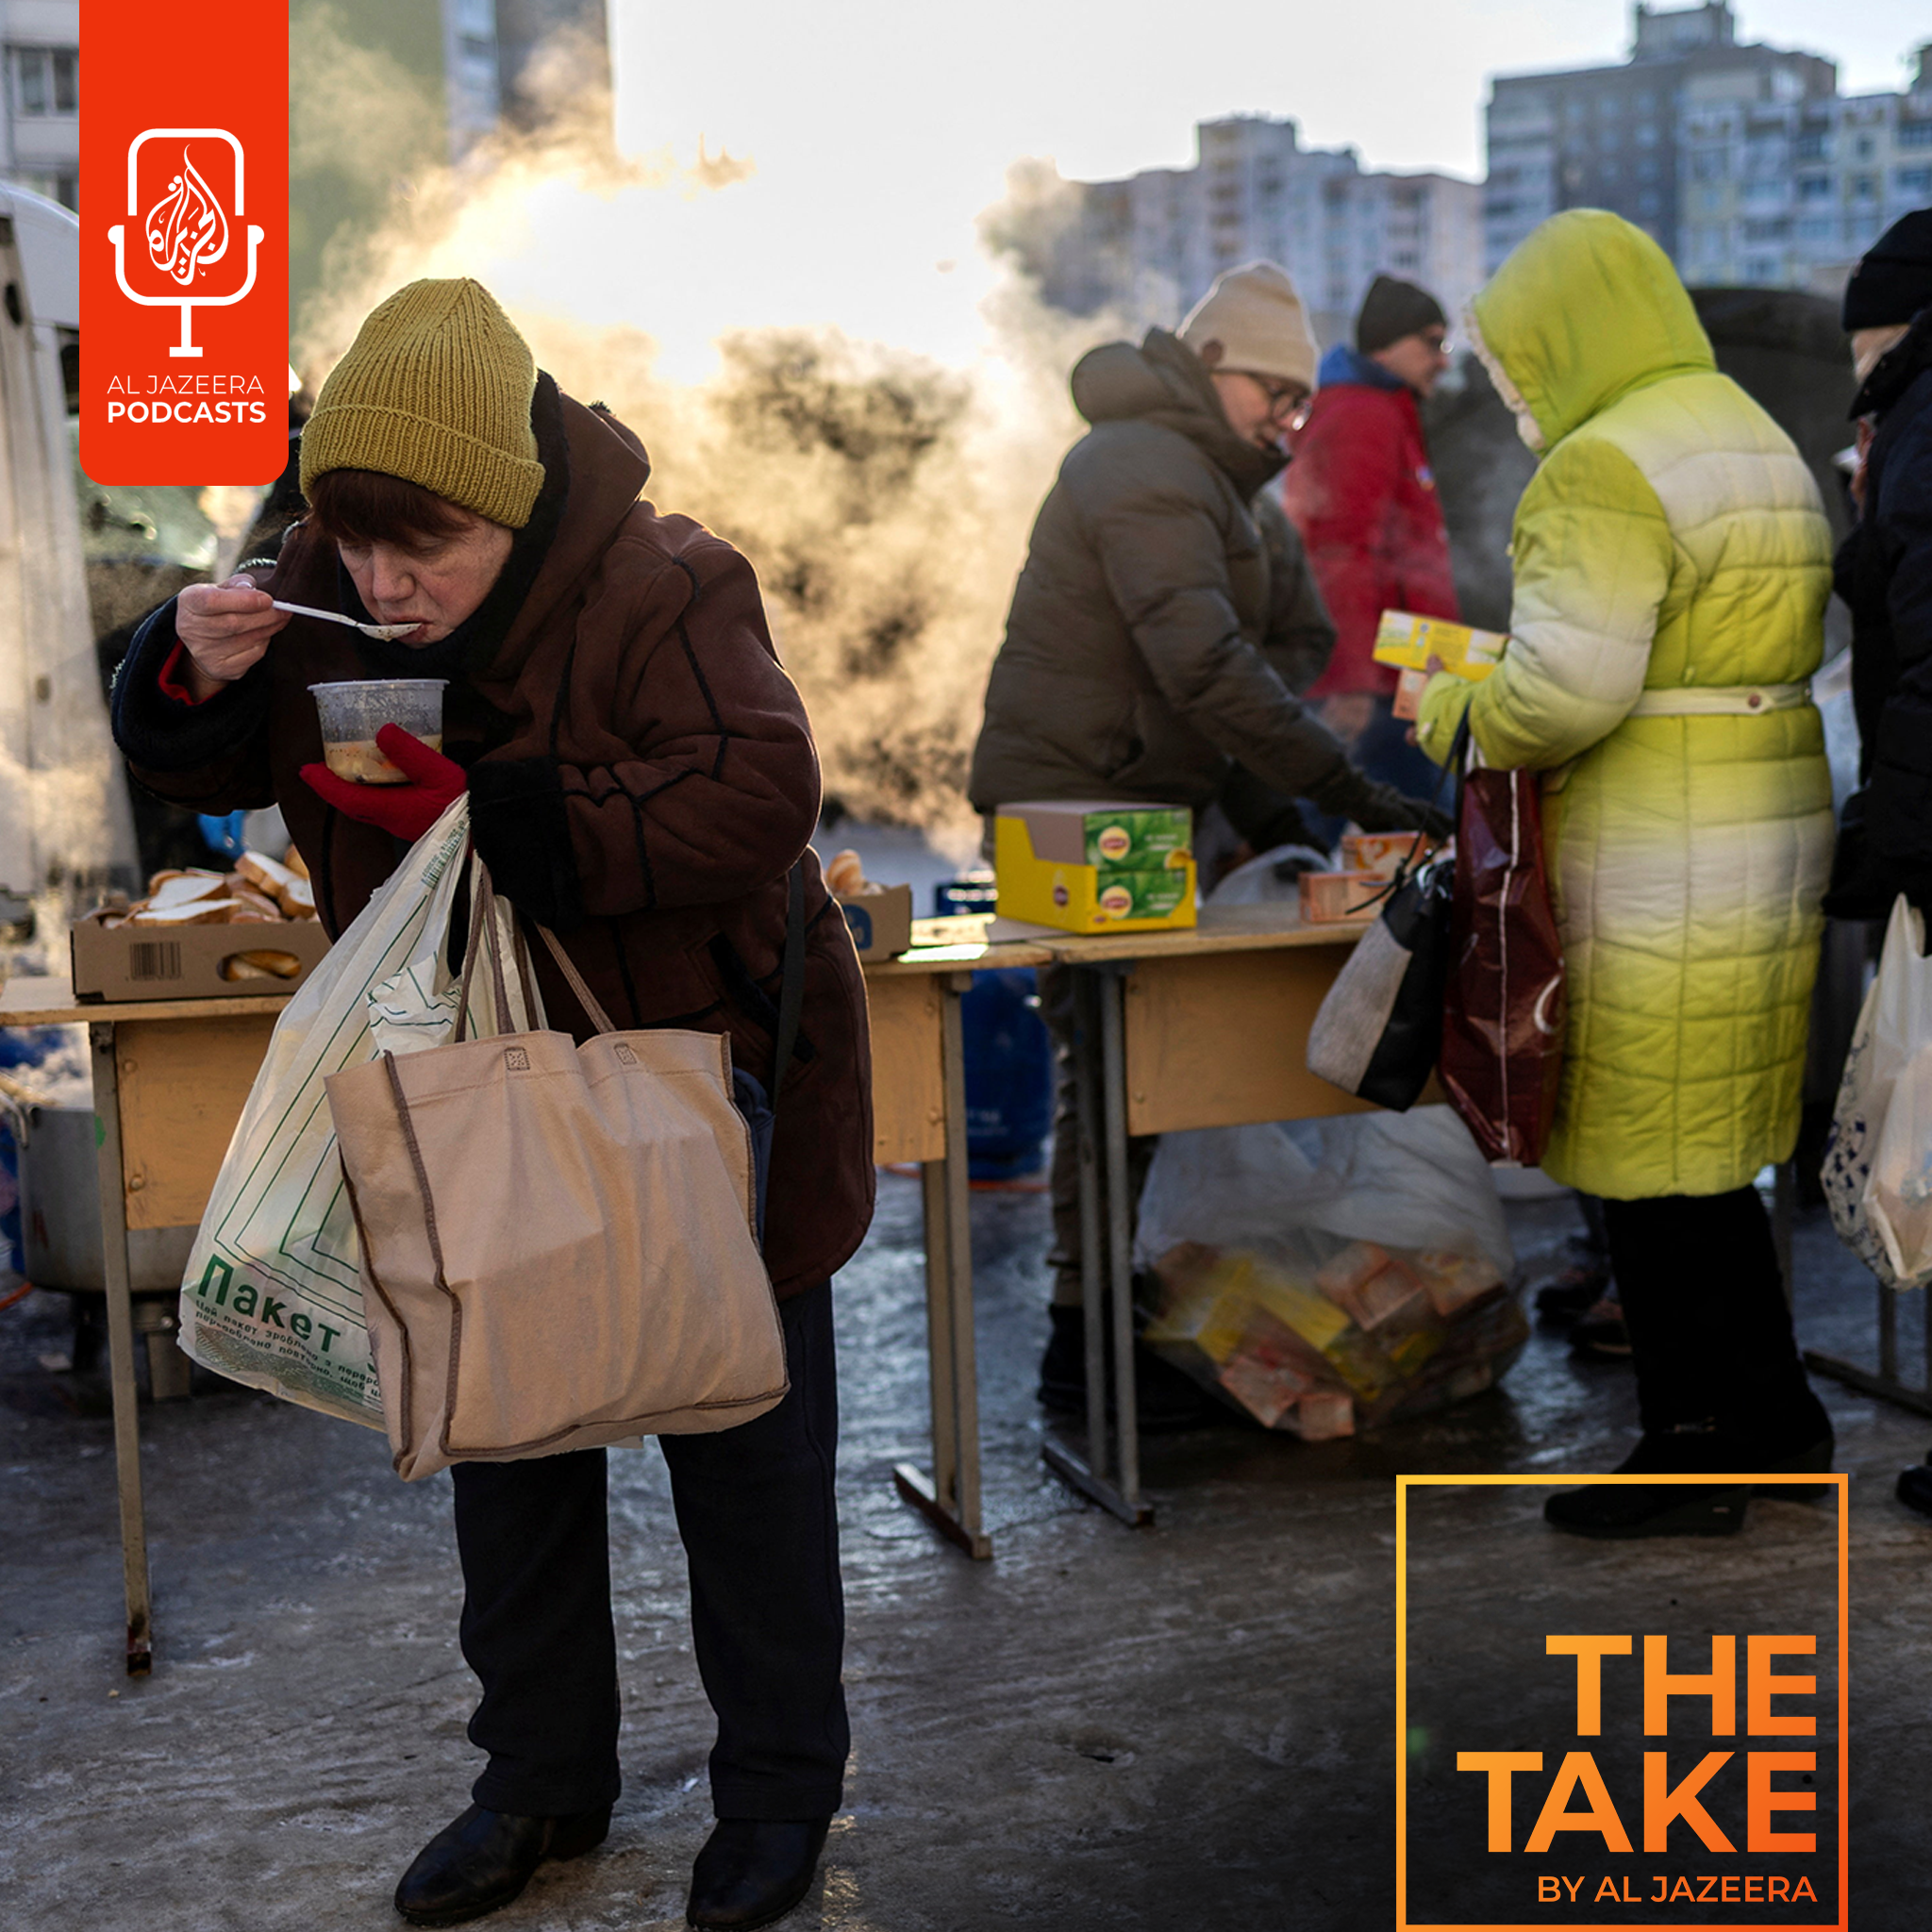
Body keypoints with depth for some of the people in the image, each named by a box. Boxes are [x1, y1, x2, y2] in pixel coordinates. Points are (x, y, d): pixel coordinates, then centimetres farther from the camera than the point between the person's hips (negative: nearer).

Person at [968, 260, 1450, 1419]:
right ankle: (1084, 1344, -1)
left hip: (1145, 805, 10)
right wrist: (1347, 790, -30)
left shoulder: (1231, 486, 18)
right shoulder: (1148, 473, -17)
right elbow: (1204, 664, -29)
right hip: (1074, 810, -10)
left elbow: (1305, 636, 15)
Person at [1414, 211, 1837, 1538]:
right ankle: (1774, 1416, 28)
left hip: (1664, 865, -10)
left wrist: (1458, 712, -3)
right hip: (1767, 834, 10)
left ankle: (1690, 1453, 11)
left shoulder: (1609, 466, -15)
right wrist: (1500, 683, 15)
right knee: (1708, 1155, 18)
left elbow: (1564, 693, -23)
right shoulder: (1760, 445, 17)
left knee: (1652, 1163, 1)